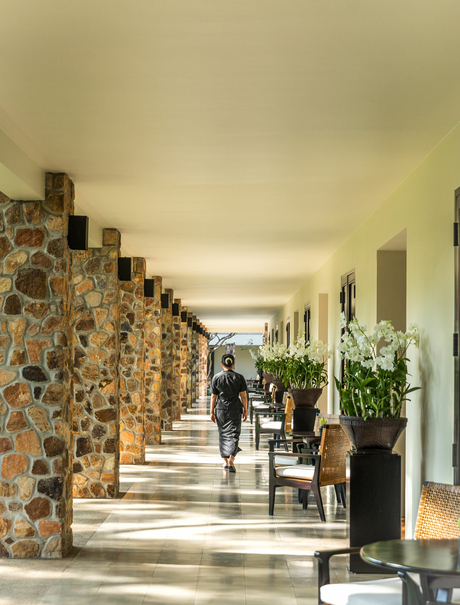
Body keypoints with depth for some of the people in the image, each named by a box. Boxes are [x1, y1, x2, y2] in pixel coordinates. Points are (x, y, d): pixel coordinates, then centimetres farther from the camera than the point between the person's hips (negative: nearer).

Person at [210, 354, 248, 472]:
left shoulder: (216, 377, -2)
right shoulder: (239, 377, -3)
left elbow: (213, 396, 1)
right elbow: (243, 396, -2)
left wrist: (212, 412, 7)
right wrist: (245, 410, 7)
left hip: (220, 409, 1)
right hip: (235, 410, -1)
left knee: (222, 434, 13)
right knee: (233, 433, -1)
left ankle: (225, 461, 20)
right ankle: (231, 459, -20)